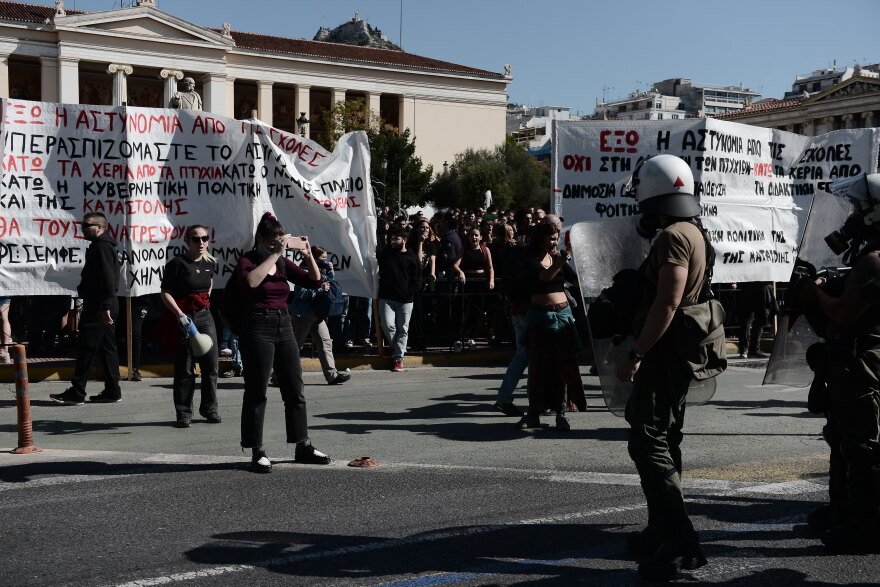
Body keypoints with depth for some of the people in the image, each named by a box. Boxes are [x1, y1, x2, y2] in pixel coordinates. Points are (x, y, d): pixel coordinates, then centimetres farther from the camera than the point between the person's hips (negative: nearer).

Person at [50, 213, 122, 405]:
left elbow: (108, 279, -21)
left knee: (87, 349, -7)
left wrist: (106, 306, -25)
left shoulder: (102, 248, -13)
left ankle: (76, 393, -4)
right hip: (102, 306, 11)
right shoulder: (100, 246, 20)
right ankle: (112, 391, 12)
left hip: (98, 308, -11)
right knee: (107, 348, 10)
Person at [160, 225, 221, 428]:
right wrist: (179, 314, -23)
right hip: (182, 317, -5)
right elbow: (165, 293, -12)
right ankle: (183, 414, 6)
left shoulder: (209, 263, 9)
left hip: (204, 316, 5)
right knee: (184, 368, -2)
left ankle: (209, 408, 15)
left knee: (211, 364, 2)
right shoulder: (177, 264, -9)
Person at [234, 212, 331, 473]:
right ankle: (257, 453, 5)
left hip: (284, 326, 6)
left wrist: (308, 254, -4)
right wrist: (275, 253, -26)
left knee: (295, 391, 9)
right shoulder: (248, 261, -6)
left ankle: (303, 446, 18)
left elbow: (314, 281, 10)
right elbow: (250, 281, -29)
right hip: (257, 328, -6)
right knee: (256, 393, -1)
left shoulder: (283, 263, 11)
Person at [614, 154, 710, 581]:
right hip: (678, 353, 11)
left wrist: (636, 354, -24)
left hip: (663, 353, -11)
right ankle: (662, 533, 25)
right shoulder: (693, 234, 17)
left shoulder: (672, 237, -16)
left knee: (648, 443, -12)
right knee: (664, 441, 16)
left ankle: (680, 543, -13)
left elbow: (667, 303, -24)